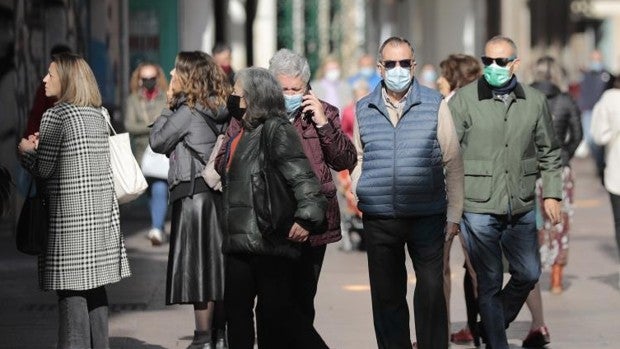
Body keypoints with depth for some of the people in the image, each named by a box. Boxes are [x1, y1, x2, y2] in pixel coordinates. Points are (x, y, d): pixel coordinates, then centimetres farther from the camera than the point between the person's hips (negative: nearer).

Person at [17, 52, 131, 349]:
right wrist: (41, 146, 16)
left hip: (70, 215, -7)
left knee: (71, 290, -5)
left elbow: (43, 170, -9)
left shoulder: (55, 116, -10)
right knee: (95, 286, 11)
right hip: (103, 213, 7)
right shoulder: (97, 115, 12)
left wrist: (27, 151, 9)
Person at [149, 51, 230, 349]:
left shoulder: (187, 111, -11)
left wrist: (169, 106, 4)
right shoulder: (219, 110, 9)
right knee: (216, 263, 11)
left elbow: (157, 142, -3)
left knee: (197, 265, -4)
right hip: (218, 191, 7)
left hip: (193, 193, -7)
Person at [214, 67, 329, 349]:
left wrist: (307, 216, -29)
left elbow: (303, 176, -20)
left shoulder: (276, 130, -11)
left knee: (277, 312, -6)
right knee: (236, 309, 9)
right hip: (240, 241, 9)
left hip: (271, 239, -9)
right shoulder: (240, 132, 17)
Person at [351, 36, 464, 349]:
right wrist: (362, 196, 2)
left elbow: (453, 163, 4)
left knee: (431, 292, -4)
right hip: (379, 220, 2)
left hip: (427, 217, -2)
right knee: (386, 296, 7)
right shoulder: (363, 110, 9)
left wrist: (454, 215, 0)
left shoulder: (434, 105, 2)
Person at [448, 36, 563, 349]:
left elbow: (549, 152, 14)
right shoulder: (464, 100, -6)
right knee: (490, 282, 1)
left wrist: (551, 193, 8)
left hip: (521, 208, 4)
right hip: (479, 208, -4)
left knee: (528, 273, 10)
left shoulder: (535, 101, 4)